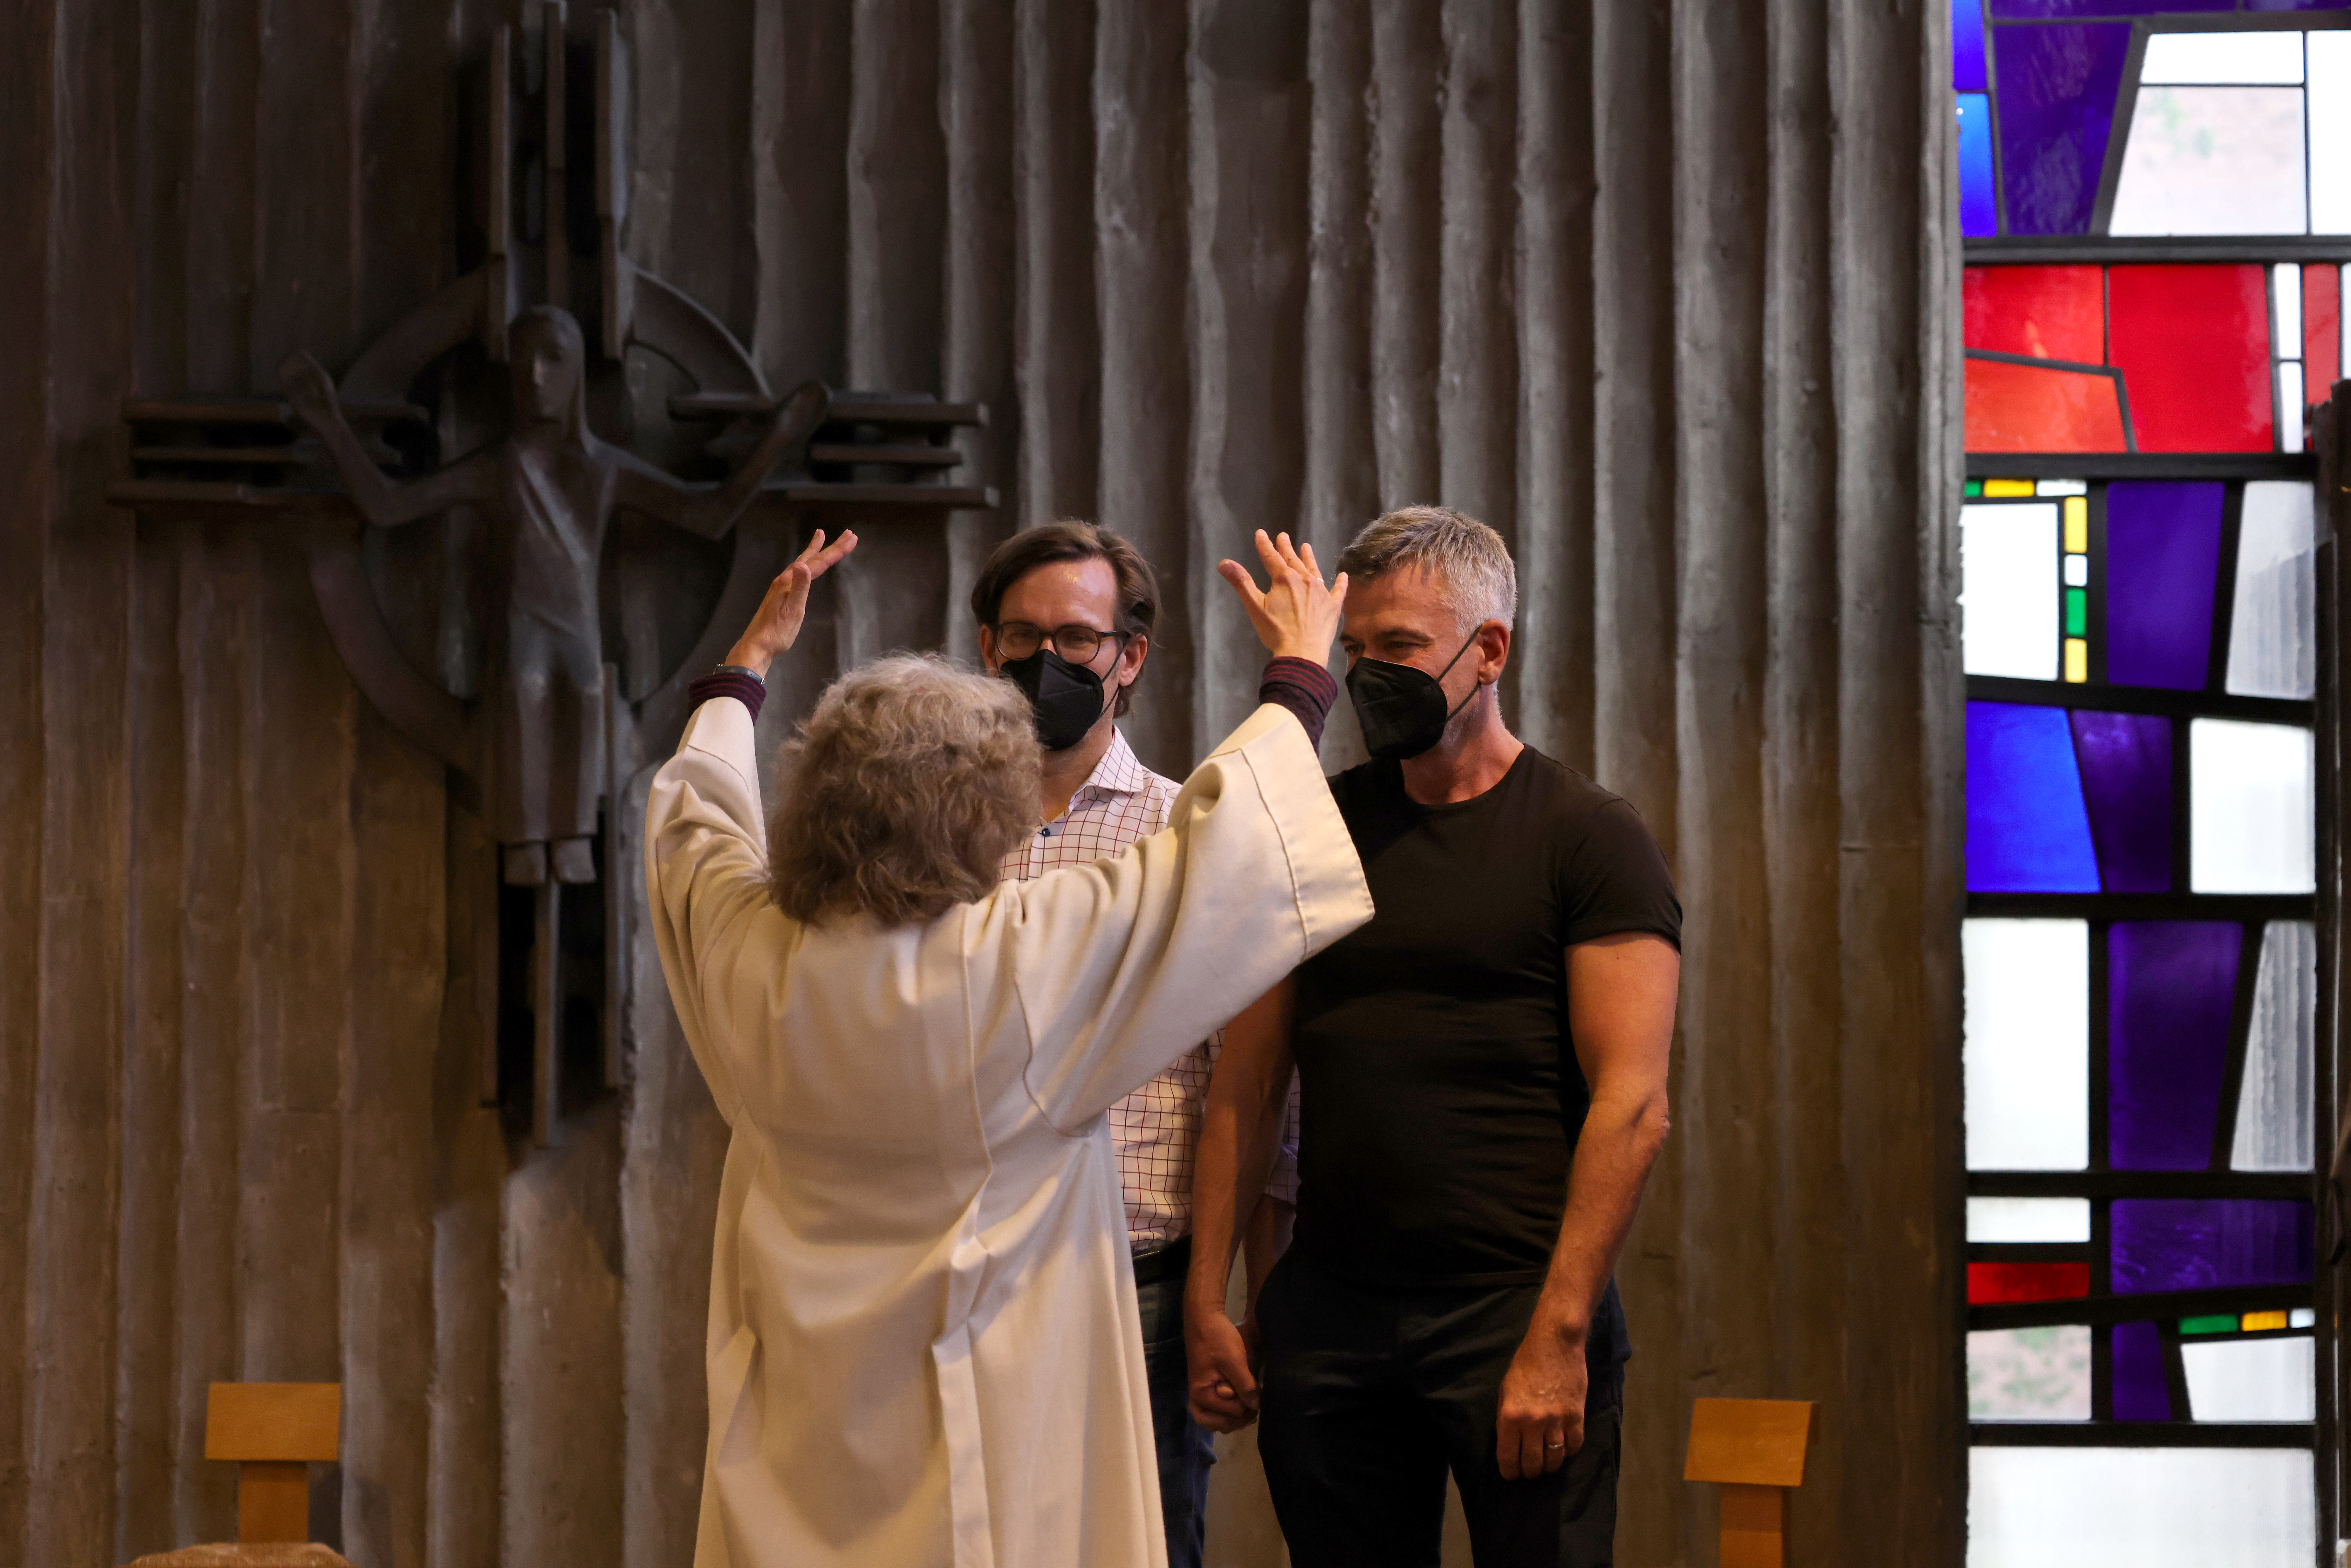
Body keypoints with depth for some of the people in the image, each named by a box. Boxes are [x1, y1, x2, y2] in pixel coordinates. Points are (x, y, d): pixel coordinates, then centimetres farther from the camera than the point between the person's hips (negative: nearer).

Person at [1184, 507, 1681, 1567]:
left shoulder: (1587, 837, -2)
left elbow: (1632, 1108, -9)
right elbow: (1247, 1083, 12)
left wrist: (1557, 1336, -16)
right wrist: (1206, 1302, 5)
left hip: (1514, 1309, -4)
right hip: (1326, 1310, 4)